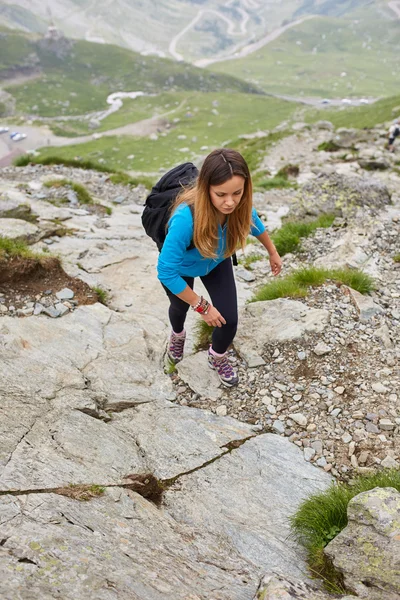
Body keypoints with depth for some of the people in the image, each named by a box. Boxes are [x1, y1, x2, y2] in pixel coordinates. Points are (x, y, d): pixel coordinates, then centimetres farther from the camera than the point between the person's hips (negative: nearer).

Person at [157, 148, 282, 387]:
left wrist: (273, 252, 9)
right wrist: (202, 306, -29)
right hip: (181, 267, -2)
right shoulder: (185, 218, -47)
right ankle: (178, 334, 66)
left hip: (217, 263, 3)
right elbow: (166, 272, -38)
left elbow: (253, 221, -6)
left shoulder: (240, 205, -32)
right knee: (181, 307, 27)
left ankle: (218, 357, 36)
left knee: (229, 319, -1)